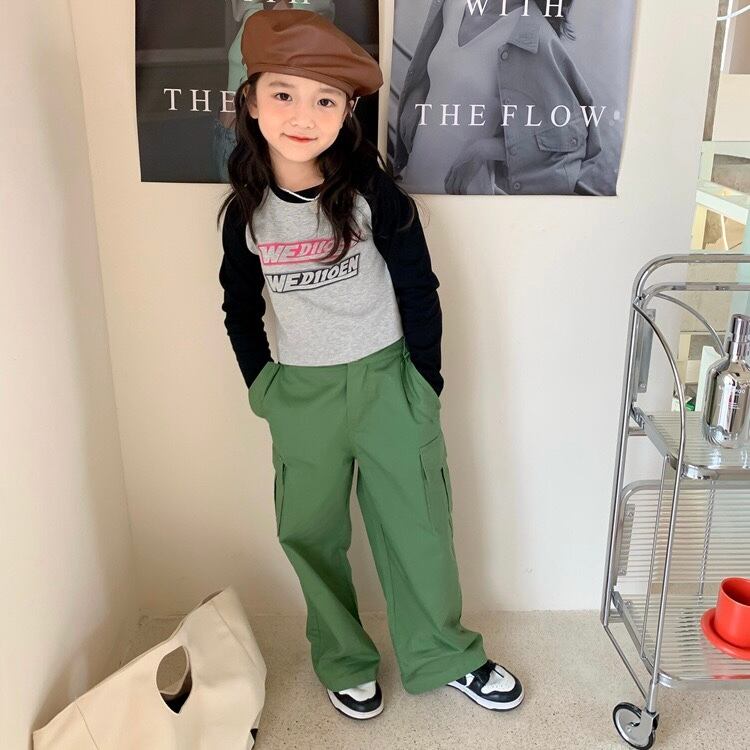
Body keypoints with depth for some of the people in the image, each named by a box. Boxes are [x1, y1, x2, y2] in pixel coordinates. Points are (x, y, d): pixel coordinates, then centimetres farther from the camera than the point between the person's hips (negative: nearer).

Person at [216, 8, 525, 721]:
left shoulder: (374, 192, -11)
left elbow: (419, 292, -5)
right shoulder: (246, 209, -3)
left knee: (416, 528, 9)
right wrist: (262, 387, 6)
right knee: (311, 535, 13)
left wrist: (425, 385, -3)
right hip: (300, 395, 3)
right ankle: (344, 662, 36)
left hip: (387, 381, -2)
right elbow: (240, 309, 9)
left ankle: (444, 656, 33)